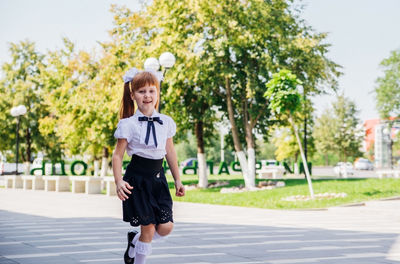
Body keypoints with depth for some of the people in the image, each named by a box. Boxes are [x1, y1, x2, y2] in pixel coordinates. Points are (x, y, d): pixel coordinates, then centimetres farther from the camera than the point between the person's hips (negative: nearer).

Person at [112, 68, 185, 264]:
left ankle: (134, 241, 27)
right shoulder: (129, 124, -8)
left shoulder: (166, 122, 3)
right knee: (148, 228, -3)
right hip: (137, 179, -4)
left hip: (158, 178, 4)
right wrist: (119, 181, -18)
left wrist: (177, 180, 16)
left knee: (166, 227, -2)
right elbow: (118, 154, -6)